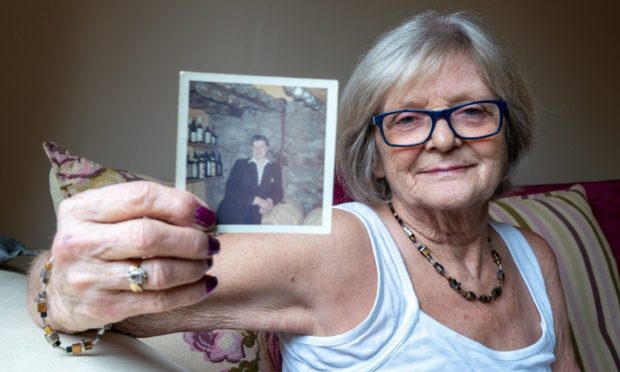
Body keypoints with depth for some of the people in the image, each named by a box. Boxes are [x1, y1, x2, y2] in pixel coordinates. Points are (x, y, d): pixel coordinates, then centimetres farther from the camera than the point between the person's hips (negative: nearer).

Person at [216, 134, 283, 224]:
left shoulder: (275, 168, 16)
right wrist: (256, 200, -13)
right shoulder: (240, 164, 10)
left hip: (253, 217, 1)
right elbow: (230, 190, -2)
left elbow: (278, 192, 12)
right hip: (232, 214, -1)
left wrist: (269, 202, -13)